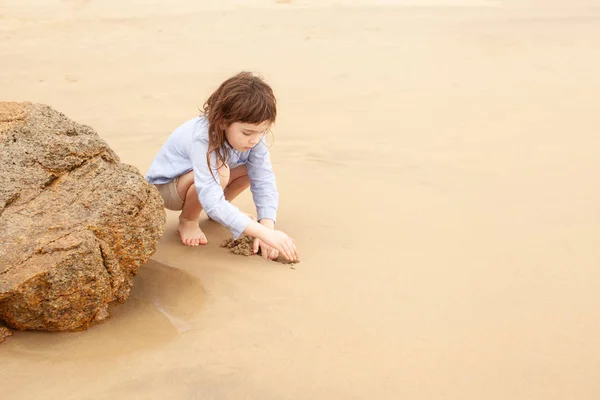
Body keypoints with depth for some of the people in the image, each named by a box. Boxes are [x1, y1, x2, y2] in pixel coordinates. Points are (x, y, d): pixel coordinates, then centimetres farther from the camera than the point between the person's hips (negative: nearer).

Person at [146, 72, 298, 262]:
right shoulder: (202, 139, -40)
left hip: (196, 180, 6)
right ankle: (188, 220, -8)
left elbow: (264, 182, -24)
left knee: (255, 168, -17)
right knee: (218, 171, -36)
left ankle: (220, 213, 8)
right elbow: (212, 202, -47)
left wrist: (268, 225, -39)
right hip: (167, 185, -6)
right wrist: (264, 233, -52)